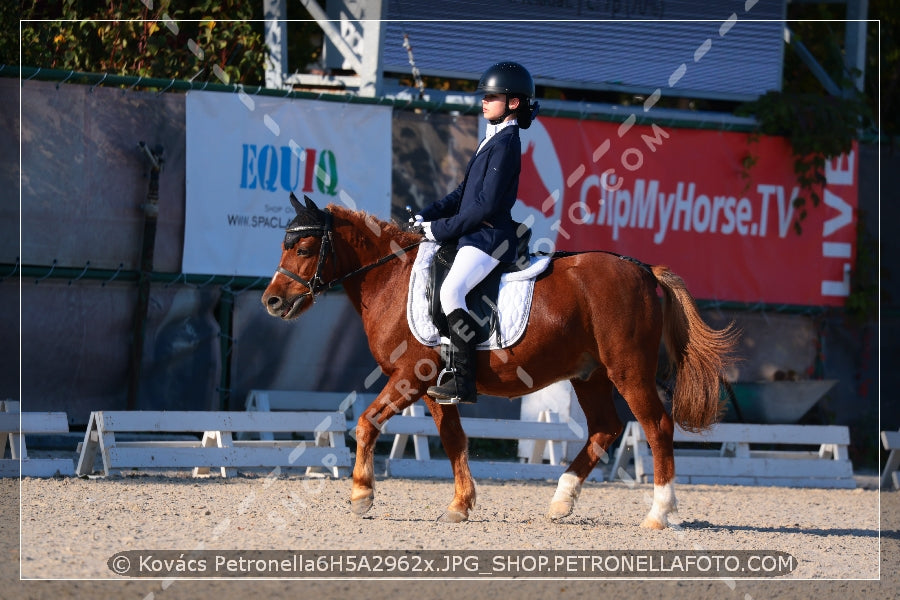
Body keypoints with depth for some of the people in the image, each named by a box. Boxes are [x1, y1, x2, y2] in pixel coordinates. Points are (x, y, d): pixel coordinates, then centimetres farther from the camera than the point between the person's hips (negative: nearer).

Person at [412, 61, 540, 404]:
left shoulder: (505, 144, -12)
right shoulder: (492, 140, 19)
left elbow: (486, 204, -19)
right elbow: (464, 193, 22)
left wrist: (442, 229, -15)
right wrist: (427, 216, 10)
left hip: (490, 237, -11)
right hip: (475, 235, 11)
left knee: (451, 291, -28)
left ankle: (464, 383, -29)